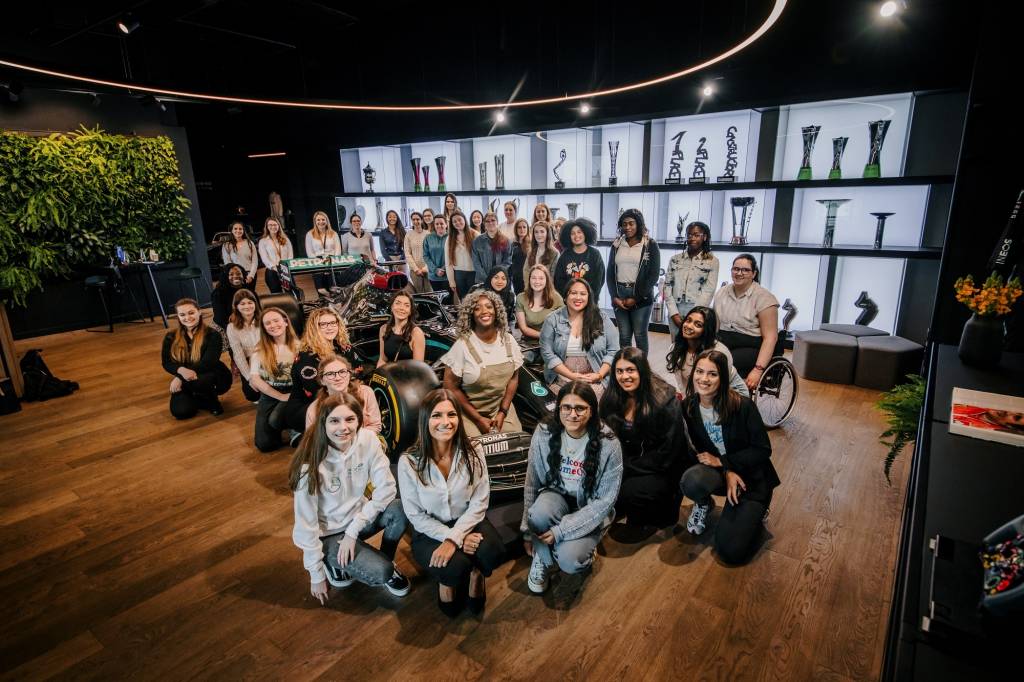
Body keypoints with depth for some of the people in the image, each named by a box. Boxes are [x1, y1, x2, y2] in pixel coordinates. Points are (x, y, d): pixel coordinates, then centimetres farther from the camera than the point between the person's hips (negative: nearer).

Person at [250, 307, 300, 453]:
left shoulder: (298, 346, -4)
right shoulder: (260, 350, 3)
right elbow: (254, 379, -5)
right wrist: (281, 396, -12)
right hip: (269, 396, 3)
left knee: (275, 420, -33)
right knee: (265, 444, -8)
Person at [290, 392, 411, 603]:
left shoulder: (368, 439, -18)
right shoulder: (311, 462, -26)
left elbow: (386, 488, -15)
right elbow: (306, 521, -18)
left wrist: (353, 530, -19)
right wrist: (316, 574, -10)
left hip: (358, 517, 3)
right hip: (328, 533, -3)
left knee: (400, 511, -27)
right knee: (380, 572, -22)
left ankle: (387, 563, 2)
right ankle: (333, 561, 9)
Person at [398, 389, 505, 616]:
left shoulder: (472, 454, -12)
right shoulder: (409, 462, -17)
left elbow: (479, 504, -12)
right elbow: (416, 515, -9)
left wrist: (454, 539, -25)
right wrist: (447, 536, -20)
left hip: (468, 522, 2)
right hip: (429, 531, -1)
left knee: (493, 553, -28)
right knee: (456, 566, -30)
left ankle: (475, 573, 9)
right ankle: (446, 582, 9)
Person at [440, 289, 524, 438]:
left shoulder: (508, 340, -3)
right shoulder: (462, 345, -16)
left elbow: (513, 377, 5)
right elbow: (451, 387, -13)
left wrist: (503, 412, -4)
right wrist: (478, 419, -12)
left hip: (502, 407, 4)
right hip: (469, 412, -3)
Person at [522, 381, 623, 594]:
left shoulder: (608, 443, -20)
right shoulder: (544, 434, -14)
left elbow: (606, 499, -15)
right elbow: (531, 483, -3)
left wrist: (561, 530, -20)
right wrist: (527, 529, -2)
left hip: (590, 510, -2)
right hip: (556, 495, 2)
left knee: (569, 561, -26)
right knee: (540, 512, -33)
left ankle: (585, 545, 10)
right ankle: (543, 557, -1)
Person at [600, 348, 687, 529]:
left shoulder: (666, 401, -19)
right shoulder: (610, 399, -4)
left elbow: (667, 454, -16)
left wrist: (629, 468, -16)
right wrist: (621, 464, -12)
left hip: (664, 471, -5)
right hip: (628, 463, 6)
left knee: (628, 492, -28)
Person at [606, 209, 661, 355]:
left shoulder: (650, 245, -1)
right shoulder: (616, 244, 10)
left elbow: (654, 274, -5)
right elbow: (610, 272, 10)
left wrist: (636, 298, -10)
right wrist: (614, 296, -3)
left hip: (641, 297, -3)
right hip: (619, 295, 3)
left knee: (640, 335, 1)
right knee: (624, 335, 5)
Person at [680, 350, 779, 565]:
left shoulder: (742, 406, -21)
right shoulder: (688, 407, -10)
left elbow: (763, 449, -14)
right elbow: (700, 449, -2)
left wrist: (721, 461, -19)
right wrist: (727, 472, -18)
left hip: (751, 477, -3)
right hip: (718, 470, 3)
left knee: (732, 552, -13)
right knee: (691, 481, -35)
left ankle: (756, 510, 18)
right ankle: (704, 504, 3)